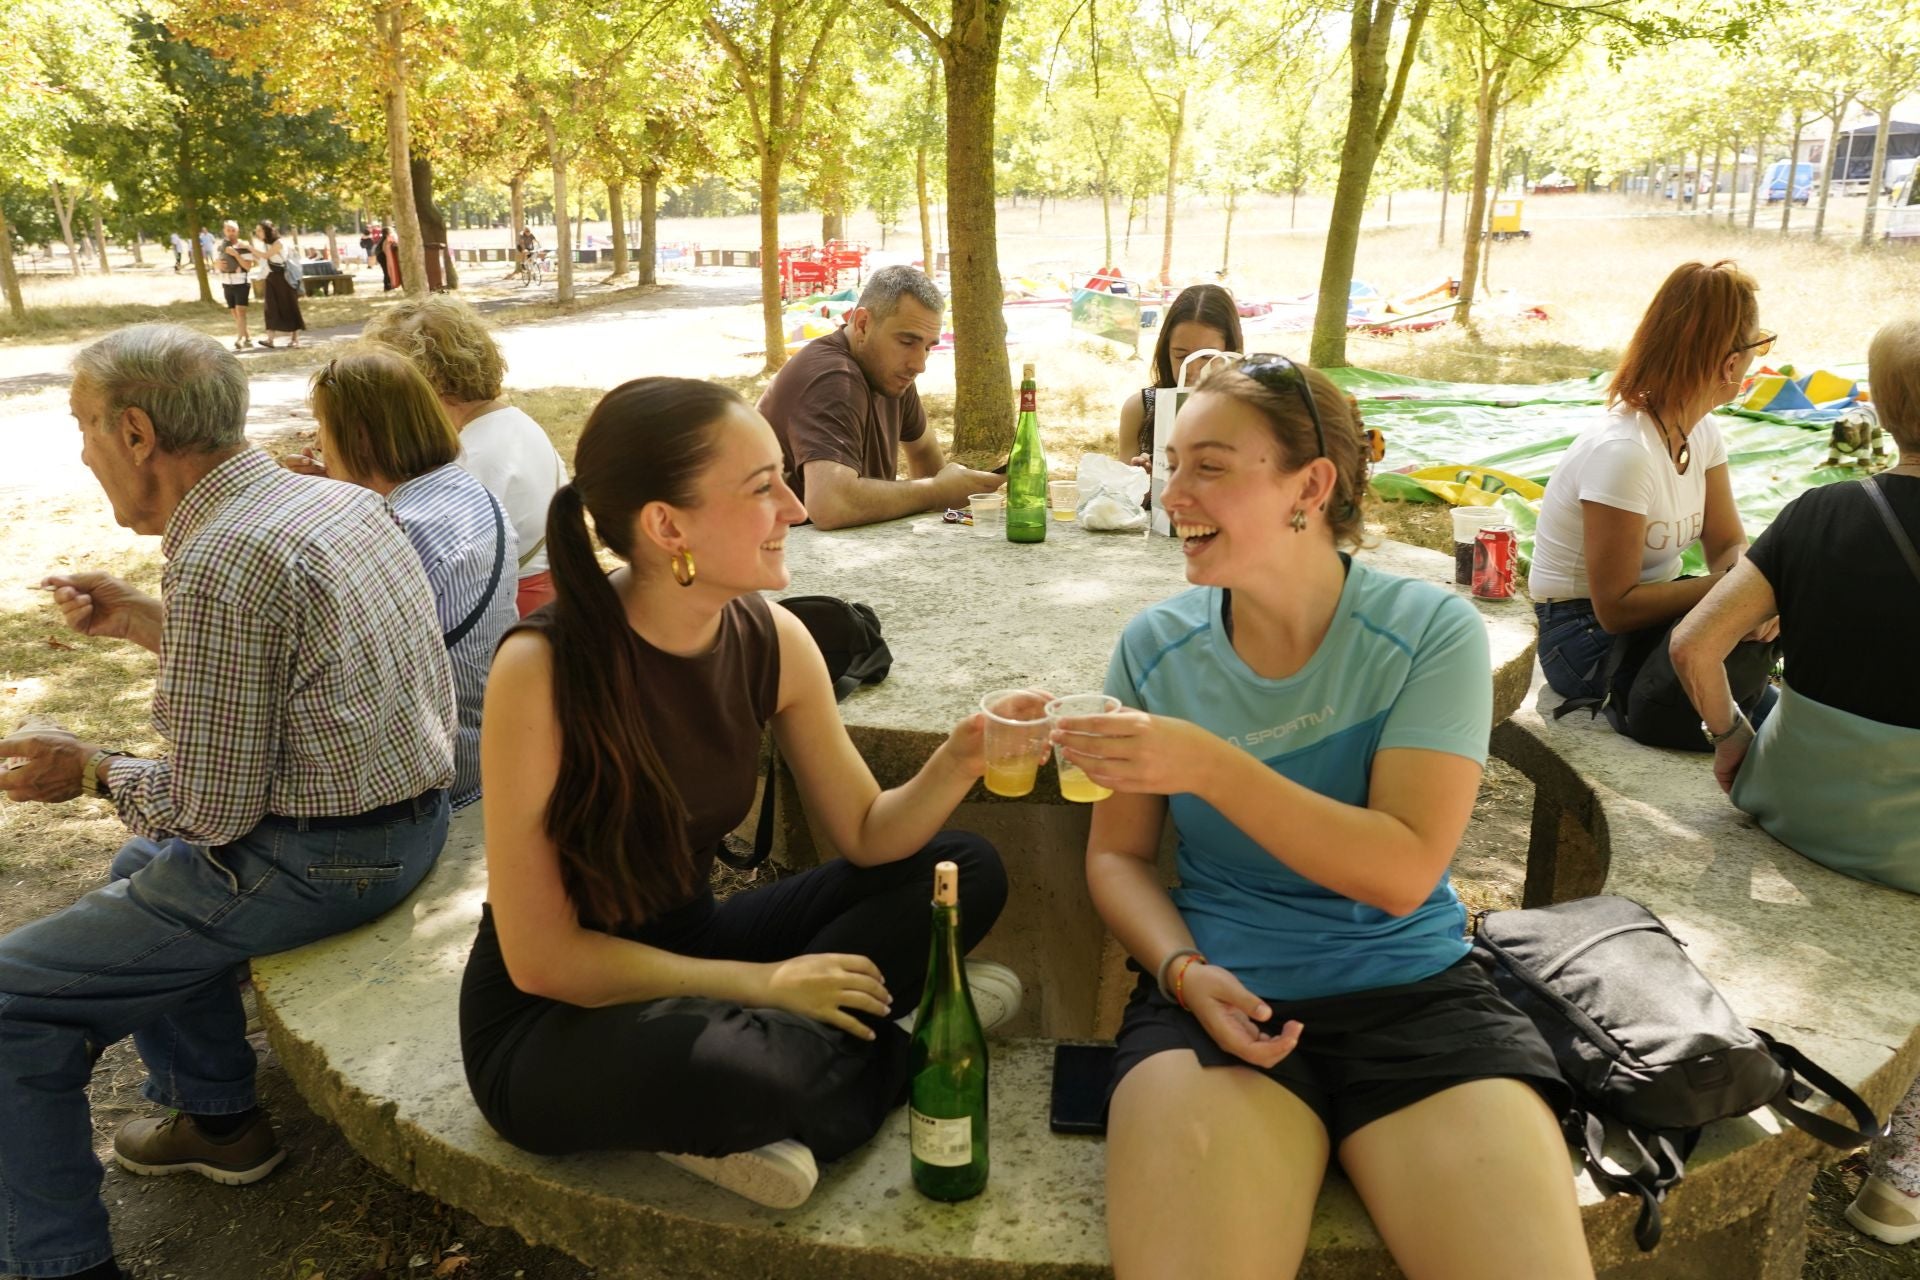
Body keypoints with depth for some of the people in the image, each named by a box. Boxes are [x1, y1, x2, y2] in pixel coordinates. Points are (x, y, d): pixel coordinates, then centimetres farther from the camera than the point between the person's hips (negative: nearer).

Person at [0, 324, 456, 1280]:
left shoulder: (217, 564, -23)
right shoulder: (331, 499, 5)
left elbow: (210, 811, -19)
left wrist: (93, 770, -2)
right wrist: (139, 621, 15)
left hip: (319, 863, -10)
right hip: (405, 816, 10)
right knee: (141, 869, 32)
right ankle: (216, 1118, 41)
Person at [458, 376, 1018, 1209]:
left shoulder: (771, 639, -10)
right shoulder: (542, 668, -26)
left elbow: (866, 836, -1)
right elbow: (541, 957, -22)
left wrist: (957, 763, -21)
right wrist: (764, 985, -20)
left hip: (686, 952, 6)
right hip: (549, 1023, -5)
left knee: (964, 871, -2)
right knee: (725, 1066, -38)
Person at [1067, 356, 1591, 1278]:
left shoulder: (1429, 631, -5)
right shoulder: (1155, 646, 1)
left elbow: (1403, 873, -13)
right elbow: (1117, 855, 8)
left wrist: (1209, 766, -22)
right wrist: (1184, 972, -11)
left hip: (1415, 994, 0)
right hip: (1219, 997, 1)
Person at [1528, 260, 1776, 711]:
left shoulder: (1702, 432, 0)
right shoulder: (1622, 452, -26)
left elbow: (1730, 546, 0)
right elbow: (1617, 609, -24)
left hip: (1652, 606, 8)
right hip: (1588, 638, -8)